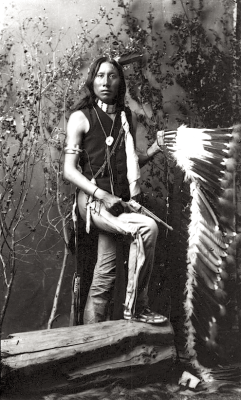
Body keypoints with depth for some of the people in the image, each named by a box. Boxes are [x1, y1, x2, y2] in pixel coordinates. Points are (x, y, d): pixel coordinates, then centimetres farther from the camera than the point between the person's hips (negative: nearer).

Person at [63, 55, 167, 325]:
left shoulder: (127, 117, 14)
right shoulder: (81, 117, -1)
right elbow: (69, 170, -6)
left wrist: (154, 149, 3)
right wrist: (102, 195, -18)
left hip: (120, 200, 5)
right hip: (94, 200, -5)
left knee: (105, 276, 3)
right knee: (147, 227, -27)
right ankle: (135, 306, -14)